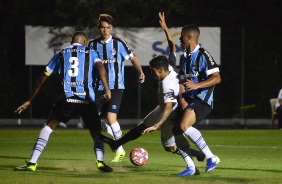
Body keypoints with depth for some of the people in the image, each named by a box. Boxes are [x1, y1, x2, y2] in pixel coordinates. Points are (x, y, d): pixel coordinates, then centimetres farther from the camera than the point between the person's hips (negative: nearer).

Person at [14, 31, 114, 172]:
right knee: (96, 133, 14)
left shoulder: (61, 54, 20)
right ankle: (100, 162, -11)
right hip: (87, 100, -1)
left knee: (48, 127, 15)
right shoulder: (90, 53, 16)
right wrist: (107, 90, -16)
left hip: (66, 100, 1)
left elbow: (43, 79, 22)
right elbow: (100, 67, -6)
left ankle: (32, 163, 5)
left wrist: (30, 101, 28)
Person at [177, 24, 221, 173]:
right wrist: (182, 98, 0)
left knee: (184, 125, -27)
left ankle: (210, 157, -21)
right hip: (189, 99, 10)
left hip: (202, 100, -10)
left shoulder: (203, 56, -13)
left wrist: (197, 85, -31)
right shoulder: (184, 58, 14)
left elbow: (217, 78, -21)